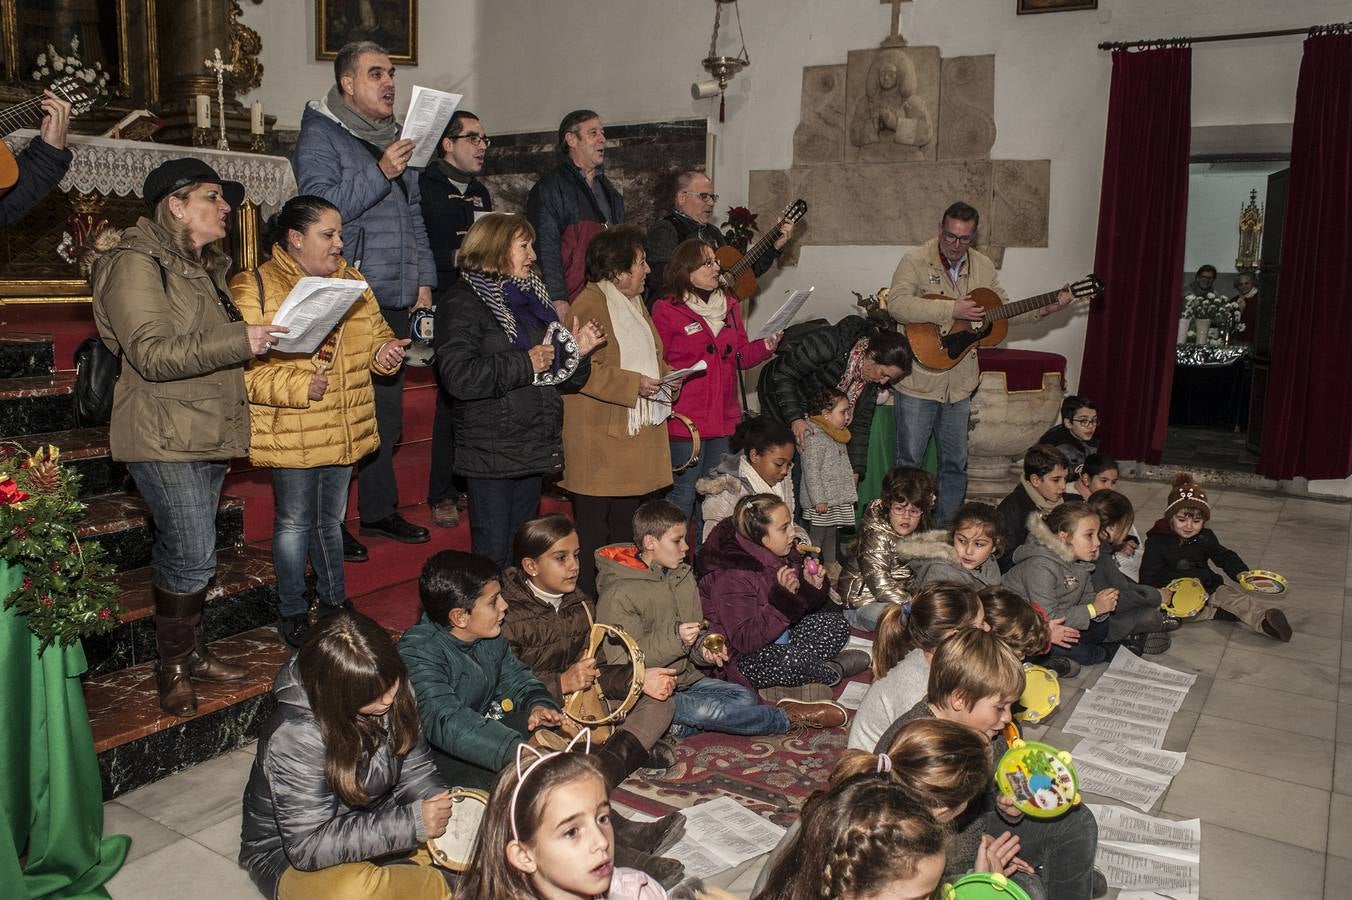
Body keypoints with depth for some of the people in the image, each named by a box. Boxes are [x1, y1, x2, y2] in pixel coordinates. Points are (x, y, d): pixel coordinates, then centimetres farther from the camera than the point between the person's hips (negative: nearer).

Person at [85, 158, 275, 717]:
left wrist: (264, 336, 16)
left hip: (209, 434, 9)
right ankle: (171, 668, 10)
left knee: (182, 552, 16)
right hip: (164, 439, -9)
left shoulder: (203, 268, 18)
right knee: (192, 555, -8)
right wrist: (240, 341, -27)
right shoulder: (135, 263, -11)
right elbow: (151, 352, -22)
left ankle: (190, 652, 26)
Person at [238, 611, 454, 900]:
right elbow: (308, 847, -27)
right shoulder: (295, 737, -30)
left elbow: (414, 767, -2)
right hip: (290, 856, -5)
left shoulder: (387, 688, -13)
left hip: (370, 824, 6)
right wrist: (411, 823, -32)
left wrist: (443, 807, -21)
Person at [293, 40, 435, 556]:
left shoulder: (393, 137, 19)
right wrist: (381, 173, -22)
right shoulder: (320, 135, -3)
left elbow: (413, 214, 23)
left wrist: (424, 278, 14)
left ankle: (379, 509, 24)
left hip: (395, 300, 8)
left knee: (387, 409, 13)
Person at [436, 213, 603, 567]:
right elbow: (458, 377, -23)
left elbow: (558, 378, 22)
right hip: (491, 453, -7)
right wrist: (525, 363, -18)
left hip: (534, 449, 8)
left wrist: (577, 351, 2)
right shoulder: (462, 303, -7)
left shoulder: (530, 298, 17)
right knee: (493, 552, -4)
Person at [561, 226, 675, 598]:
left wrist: (665, 375, 8)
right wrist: (633, 384, -23)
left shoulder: (635, 301, 17)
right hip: (599, 438, -9)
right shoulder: (588, 305, -13)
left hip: (638, 436, 9)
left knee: (626, 525, 16)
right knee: (594, 526, -2)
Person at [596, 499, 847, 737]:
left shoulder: (683, 575, 10)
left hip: (685, 678, 8)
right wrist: (674, 638, -28)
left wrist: (704, 649, -8)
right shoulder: (618, 595, -16)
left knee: (746, 697, -12)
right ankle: (790, 717, -9)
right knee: (709, 710, -27)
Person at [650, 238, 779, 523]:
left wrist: (765, 346, -1)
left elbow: (740, 356, 16)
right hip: (684, 420, -6)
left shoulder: (729, 304, 14)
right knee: (684, 493, -2)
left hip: (723, 418, 7)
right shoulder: (666, 310, -7)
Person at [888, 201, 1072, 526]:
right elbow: (897, 304, -25)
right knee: (909, 460, 4)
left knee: (955, 462, 14)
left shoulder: (982, 266, 8)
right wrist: (951, 310, -28)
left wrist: (1042, 310, 3)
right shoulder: (915, 261, -10)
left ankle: (947, 527, 27)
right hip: (919, 378, -5)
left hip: (960, 381, 5)